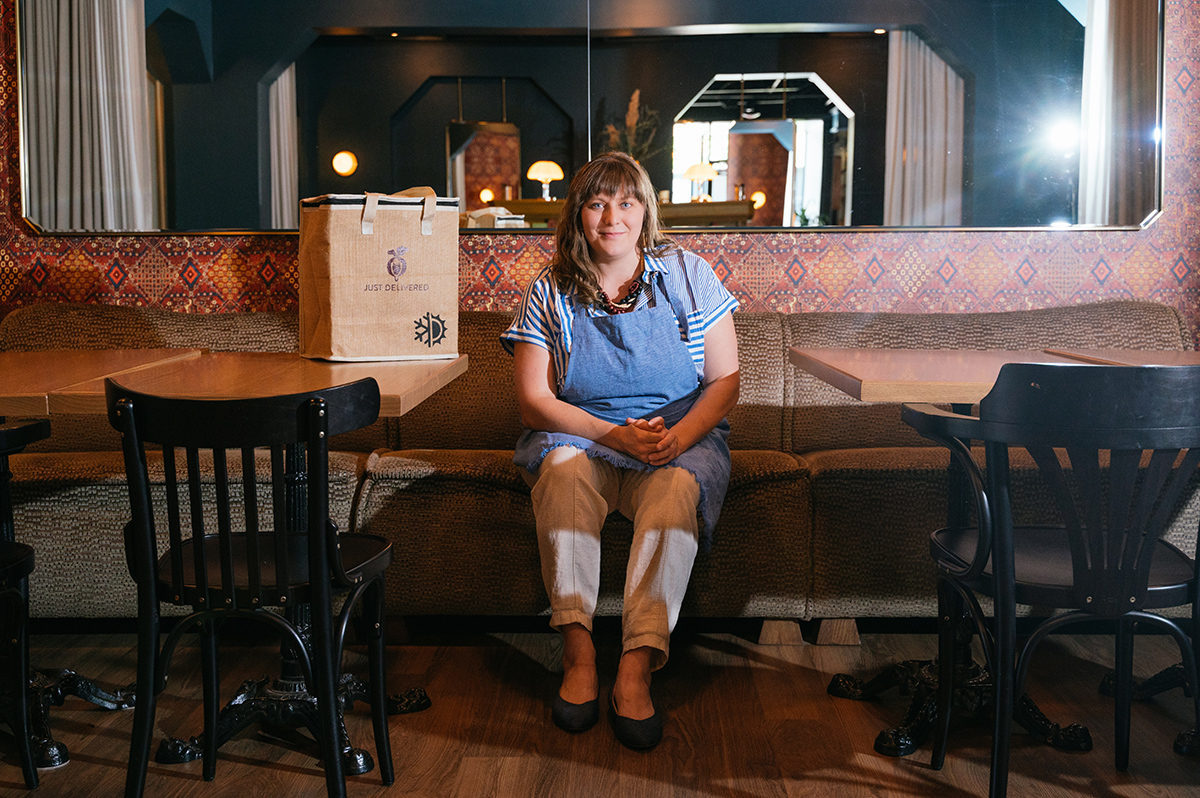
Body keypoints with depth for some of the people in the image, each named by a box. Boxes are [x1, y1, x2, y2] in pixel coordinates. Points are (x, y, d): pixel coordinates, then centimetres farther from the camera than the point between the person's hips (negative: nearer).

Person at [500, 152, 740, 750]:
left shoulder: (688, 275, 4)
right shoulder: (549, 293, 3)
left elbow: (725, 380, 2)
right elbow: (533, 402, -3)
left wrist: (679, 435, -18)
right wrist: (614, 434, -18)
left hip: (681, 438, 0)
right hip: (578, 436, 0)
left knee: (679, 487, -34)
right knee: (563, 467, -35)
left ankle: (635, 671, -38)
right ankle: (578, 654, -35)